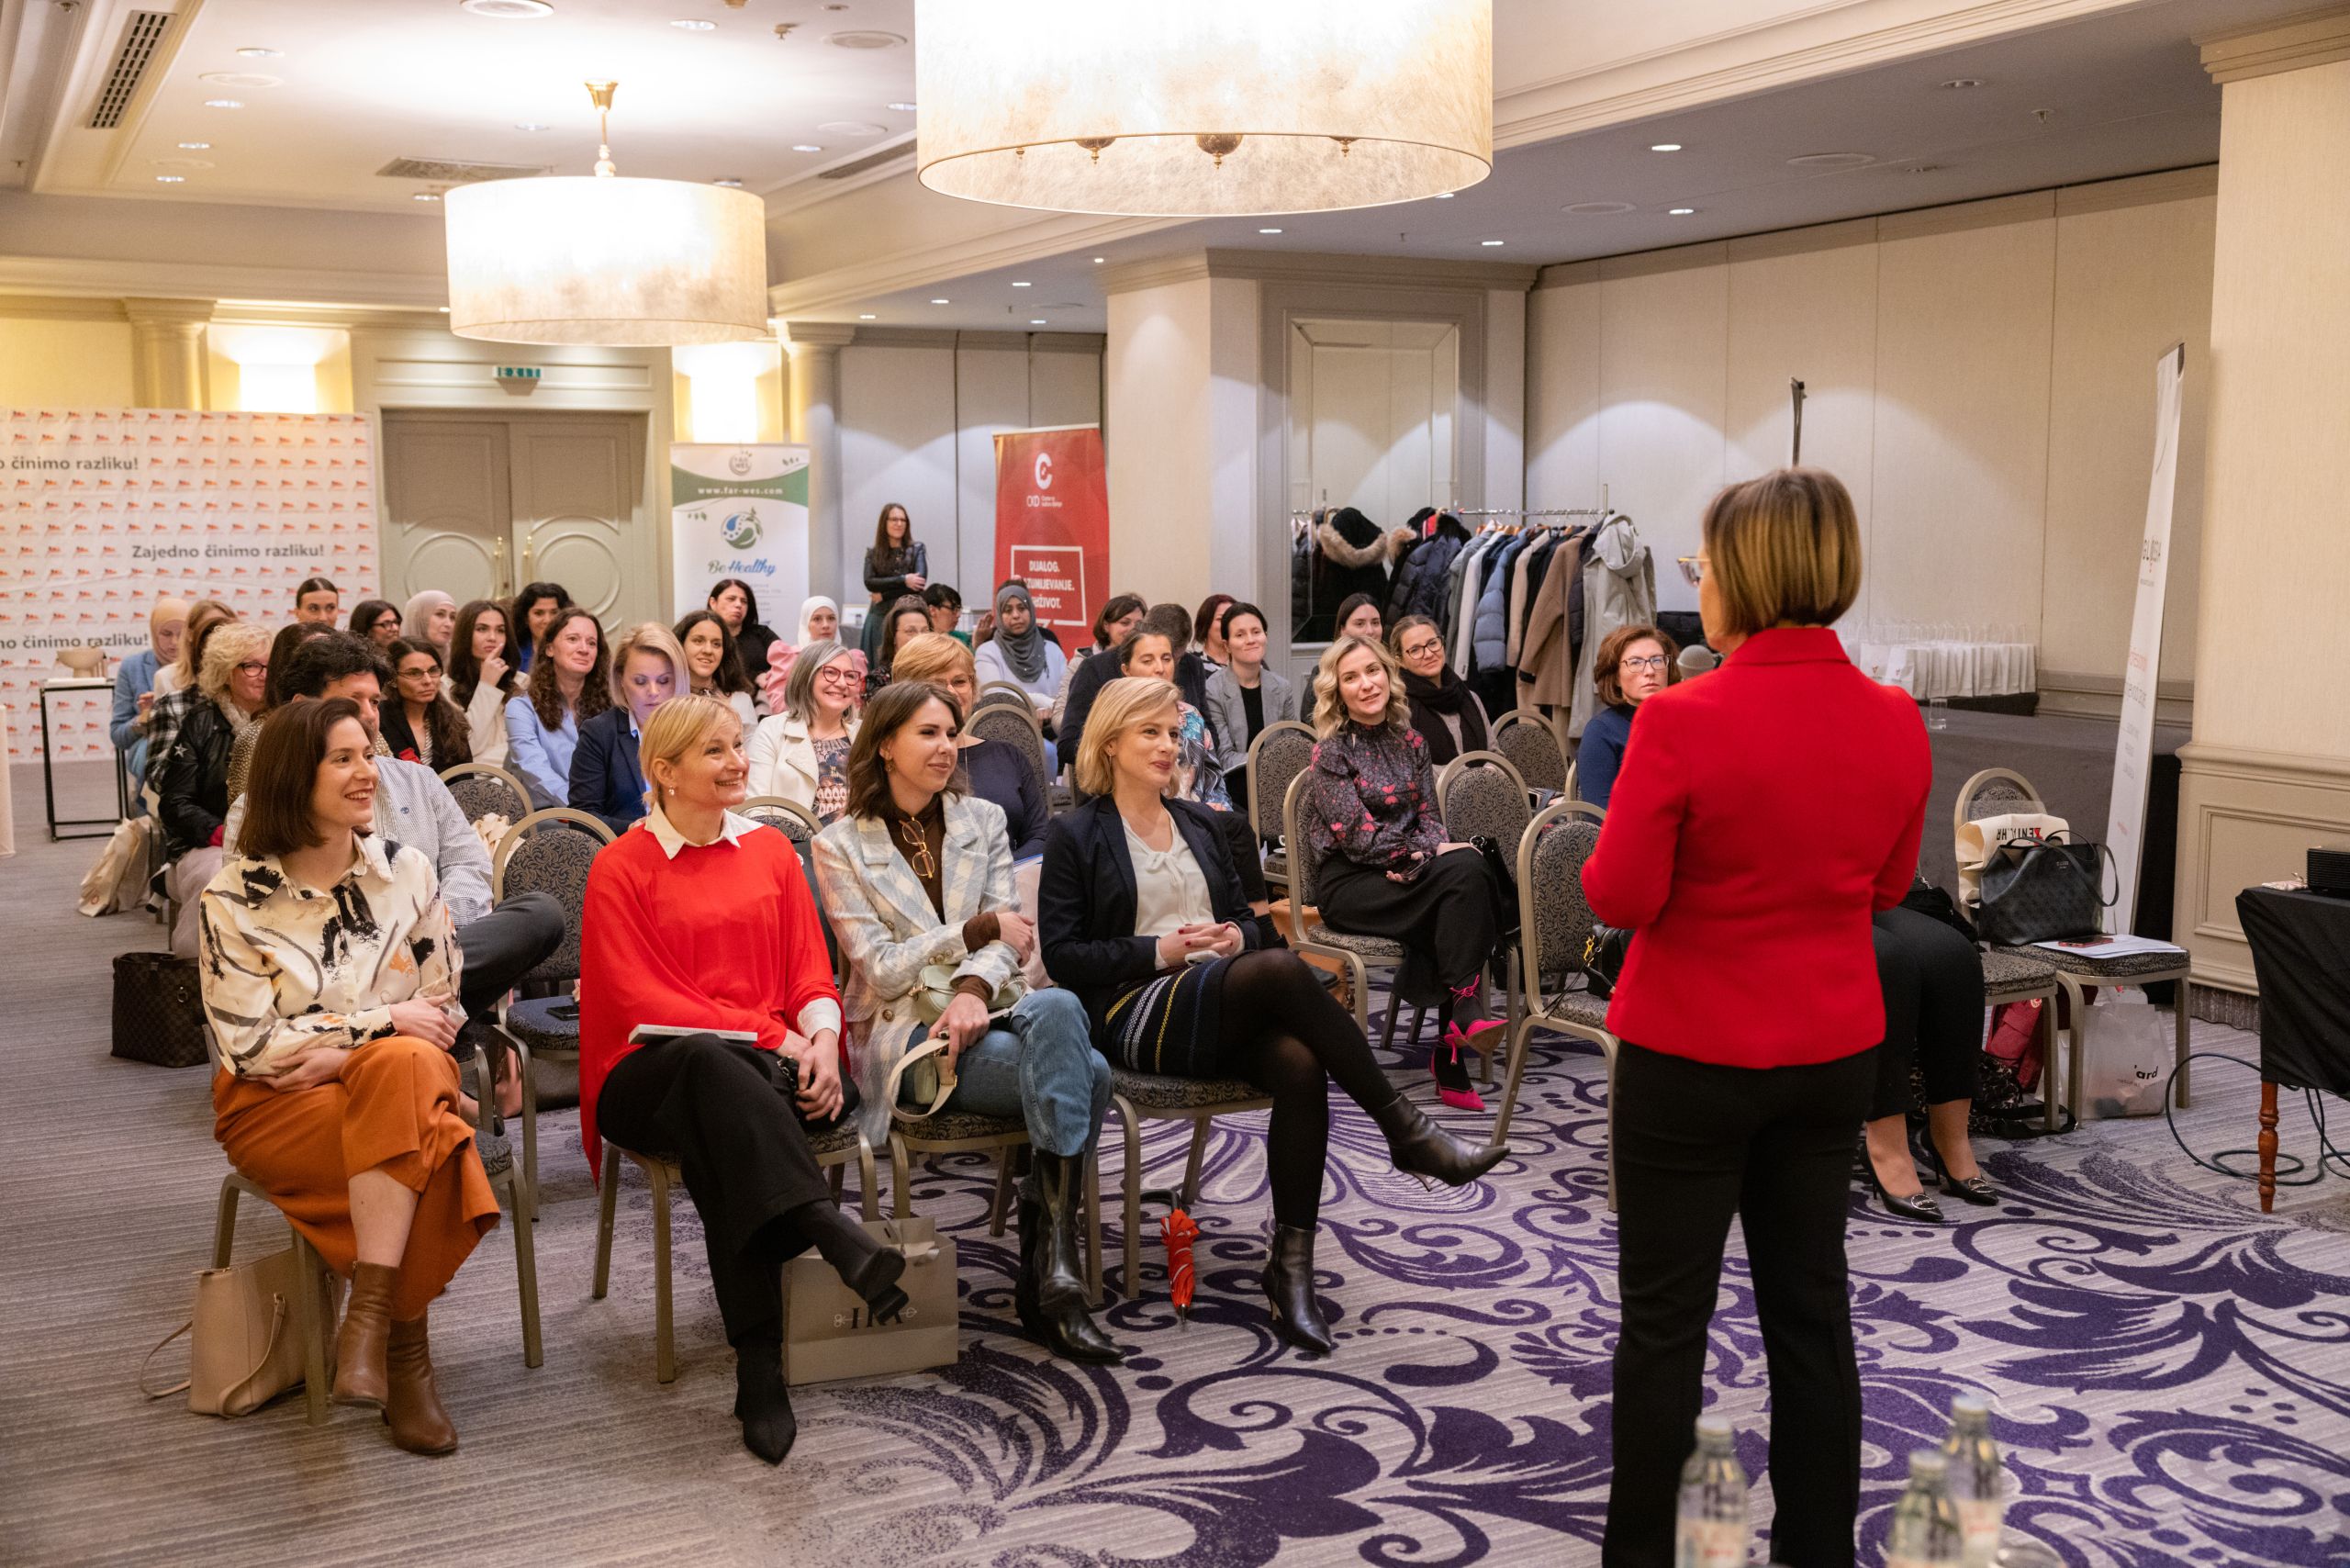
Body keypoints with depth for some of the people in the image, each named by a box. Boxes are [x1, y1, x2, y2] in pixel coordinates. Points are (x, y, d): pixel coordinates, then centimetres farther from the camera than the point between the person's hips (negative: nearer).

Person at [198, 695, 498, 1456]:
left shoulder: (405, 870, 6)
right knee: (422, 1148, -32)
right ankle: (404, 1351, -25)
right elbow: (253, 1044, -8)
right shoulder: (236, 898, -2)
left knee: (404, 1068, -35)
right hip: (277, 1109, -2)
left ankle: (368, 1320, -34)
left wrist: (340, 1055, -11)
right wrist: (385, 1021, -13)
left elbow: (441, 1012, 5)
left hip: (404, 1082, 3)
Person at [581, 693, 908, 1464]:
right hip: (652, 1075, -2)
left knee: (720, 1141, -36)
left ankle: (761, 1369, -40)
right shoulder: (620, 866, 4)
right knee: (713, 1067, -40)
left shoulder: (770, 849, 18)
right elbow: (641, 999, -6)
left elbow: (811, 970, 12)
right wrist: (768, 1035, -16)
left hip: (770, 1065, 3)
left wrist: (820, 1038, -12)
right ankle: (836, 1236, -54)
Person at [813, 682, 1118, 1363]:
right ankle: (1054, 1272, -30)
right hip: (905, 1034, -4)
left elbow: (1010, 934, 4)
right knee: (1082, 1069, -31)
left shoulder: (983, 821, 16)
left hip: (984, 1012, 4)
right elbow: (881, 969, -3)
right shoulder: (840, 846, 4)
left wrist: (976, 987, -17)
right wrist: (978, 932, -8)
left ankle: (1047, 1277, -30)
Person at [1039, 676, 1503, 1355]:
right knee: (1284, 970, -33)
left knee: (1301, 1065, -32)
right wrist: (1159, 950, -12)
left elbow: (1244, 917, 25)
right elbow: (1060, 955, -2)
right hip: (1135, 1013, -5)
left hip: (1224, 1005, 5)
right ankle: (1407, 1131, -25)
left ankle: (1291, 1264, -27)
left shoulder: (1197, 822, 22)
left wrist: (1236, 936, 0)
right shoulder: (1075, 835, 5)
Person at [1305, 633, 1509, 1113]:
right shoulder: (1331, 751, -5)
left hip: (1405, 874, 5)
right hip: (1349, 884, -5)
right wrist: (1432, 855, -14)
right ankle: (1464, 1009, -27)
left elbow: (1428, 818, 11)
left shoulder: (1409, 743, 13)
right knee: (1464, 872, -28)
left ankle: (1449, 1056, -24)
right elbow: (1359, 837, -12)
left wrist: (1426, 854, -11)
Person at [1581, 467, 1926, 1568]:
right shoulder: (1895, 724, -4)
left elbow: (1619, 899, -14)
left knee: (1664, 1319, 8)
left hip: (1694, 1054, -5)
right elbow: (1886, 886, 9)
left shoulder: (1681, 722, -20)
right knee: (1810, 1310, 17)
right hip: (1833, 1052, 5)